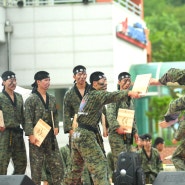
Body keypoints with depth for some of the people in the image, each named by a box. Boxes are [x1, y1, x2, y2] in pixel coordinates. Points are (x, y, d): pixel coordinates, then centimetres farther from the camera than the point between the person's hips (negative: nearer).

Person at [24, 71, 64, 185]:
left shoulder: (52, 99, 13)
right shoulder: (31, 99, -5)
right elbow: (28, 119, -9)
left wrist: (56, 127, 3)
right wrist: (31, 135, -17)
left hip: (51, 136, 6)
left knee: (57, 165, 2)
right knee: (36, 166, -2)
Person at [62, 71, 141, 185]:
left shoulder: (88, 95, 18)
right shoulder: (97, 94, -10)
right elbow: (111, 96, -28)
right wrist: (128, 93, -43)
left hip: (77, 135, 9)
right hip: (86, 136, -9)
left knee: (77, 168, 18)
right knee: (100, 165, -13)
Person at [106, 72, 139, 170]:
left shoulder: (129, 98, 20)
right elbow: (110, 114, -18)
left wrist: (135, 131, 18)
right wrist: (117, 127, -27)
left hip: (128, 135, 9)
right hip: (117, 134, -9)